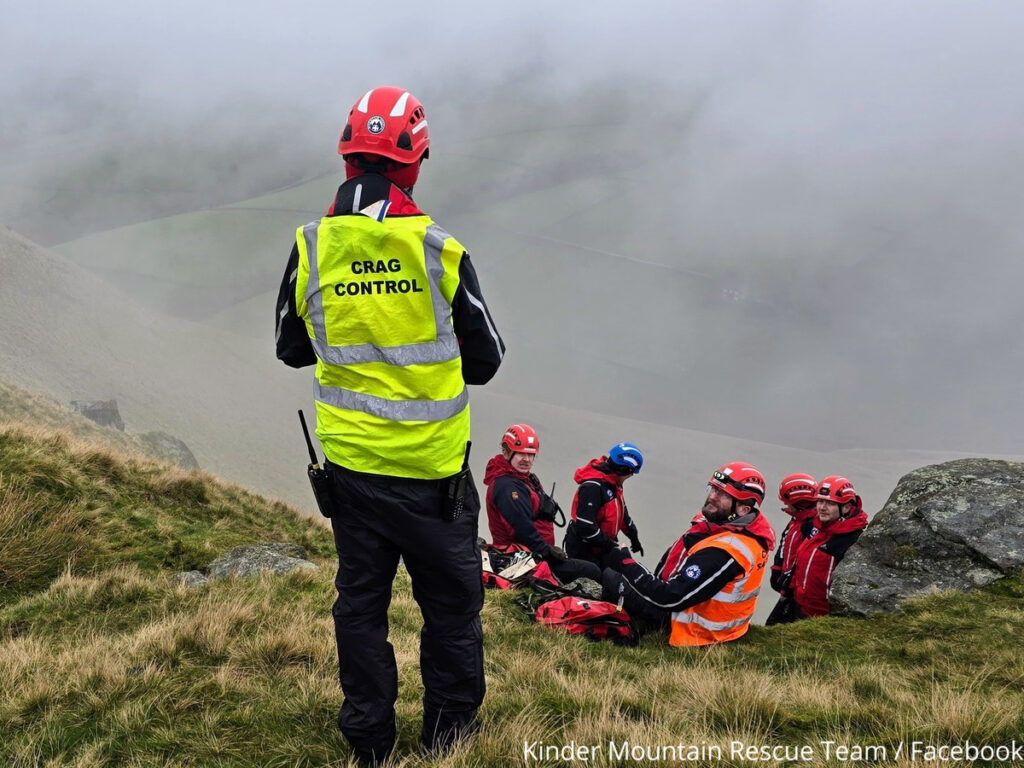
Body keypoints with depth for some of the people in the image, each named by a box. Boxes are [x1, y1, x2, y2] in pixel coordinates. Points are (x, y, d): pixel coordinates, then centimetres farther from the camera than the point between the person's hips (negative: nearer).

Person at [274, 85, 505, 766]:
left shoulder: (310, 249, -6)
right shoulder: (441, 251, -13)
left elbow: (292, 349, 8)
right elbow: (485, 360, -3)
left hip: (350, 462, 3)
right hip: (433, 466, -3)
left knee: (360, 602, 15)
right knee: (452, 604, 14)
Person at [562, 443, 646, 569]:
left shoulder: (613, 483, 5)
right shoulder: (592, 487, -27)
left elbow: (621, 511, 21)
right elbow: (585, 527, -30)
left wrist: (633, 536, 25)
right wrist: (609, 544, -22)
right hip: (582, 550, -10)